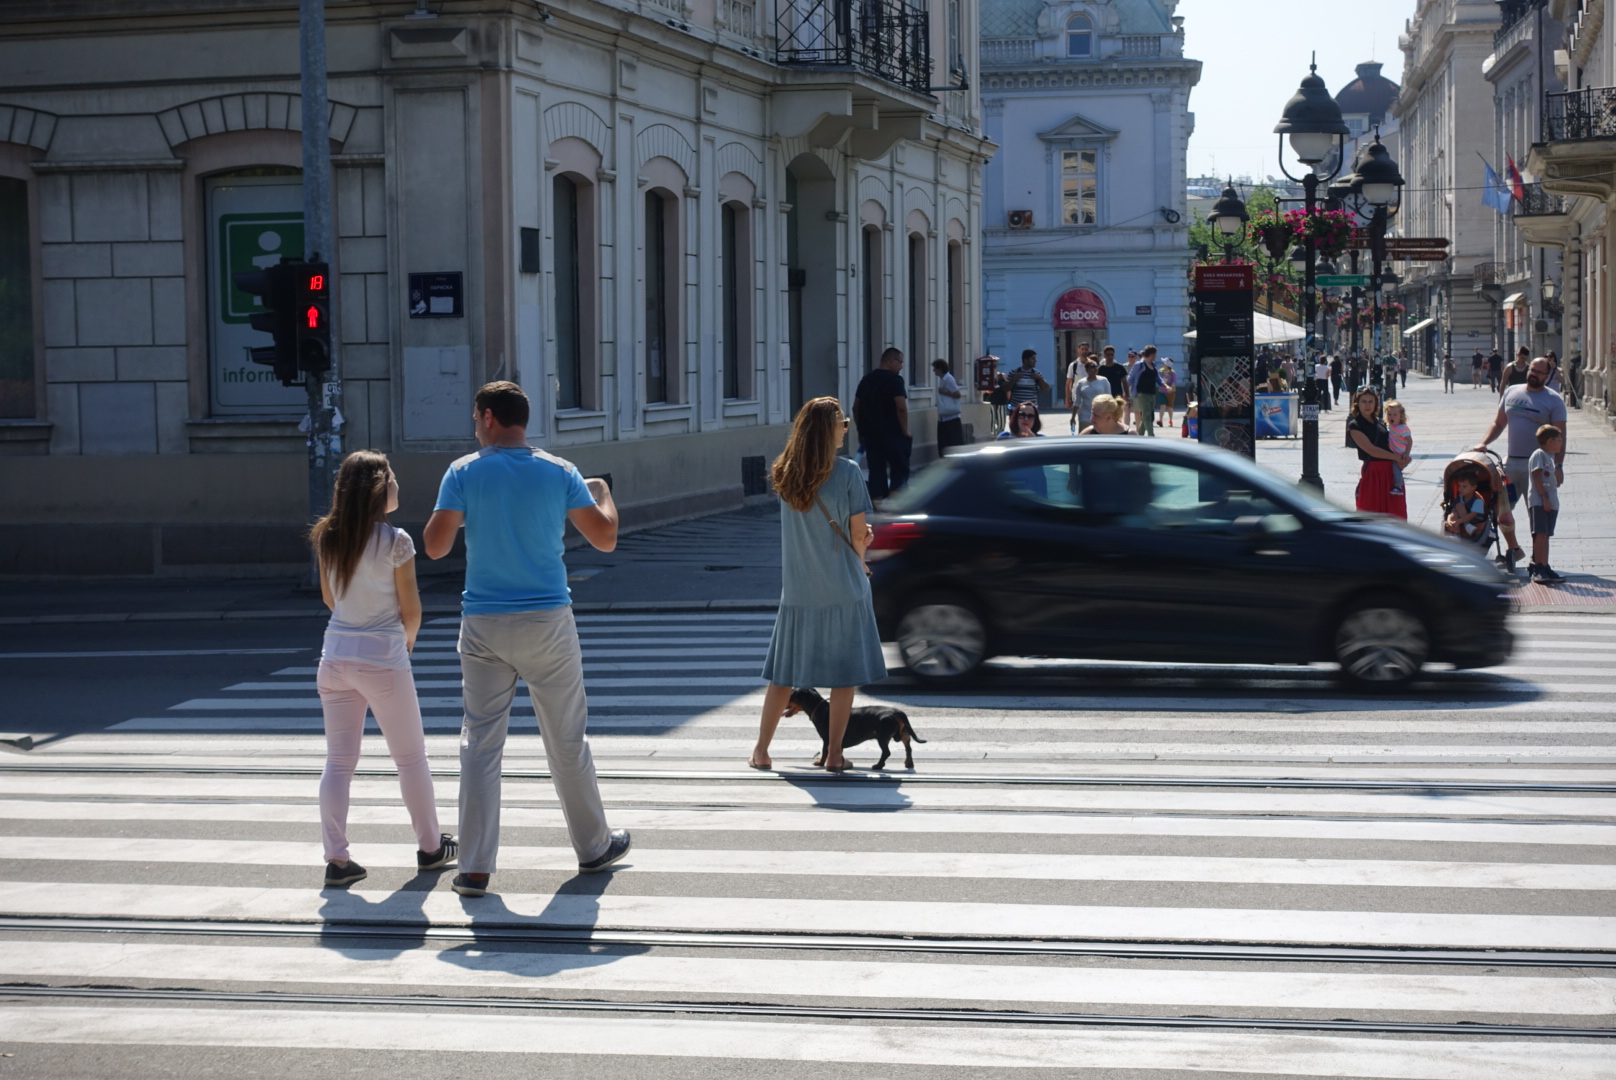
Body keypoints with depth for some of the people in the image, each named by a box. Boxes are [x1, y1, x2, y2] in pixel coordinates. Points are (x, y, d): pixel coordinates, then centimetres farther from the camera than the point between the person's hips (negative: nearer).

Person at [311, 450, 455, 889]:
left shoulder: (328, 538, 2)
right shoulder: (395, 541, -12)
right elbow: (411, 610, -6)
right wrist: (407, 637, 14)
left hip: (336, 656, 4)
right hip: (382, 659, -4)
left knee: (338, 762, 6)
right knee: (410, 758, 12)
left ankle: (336, 858, 1)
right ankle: (430, 847, 23)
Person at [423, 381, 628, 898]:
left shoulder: (464, 473, -5)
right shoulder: (559, 473, -2)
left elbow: (435, 546, -8)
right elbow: (605, 539, 2)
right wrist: (602, 492, 21)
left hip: (483, 627, 0)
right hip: (547, 623, 0)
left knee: (480, 744, 4)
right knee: (567, 741, 12)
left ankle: (474, 869, 0)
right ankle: (593, 846, 26)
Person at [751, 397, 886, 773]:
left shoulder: (786, 474, 1)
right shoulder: (846, 472, -13)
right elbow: (859, 535, -8)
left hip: (797, 590, 4)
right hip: (843, 589, -4)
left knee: (783, 672, 13)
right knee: (846, 673, 7)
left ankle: (761, 750, 15)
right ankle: (834, 753, 7)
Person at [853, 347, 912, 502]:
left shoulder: (866, 380, 13)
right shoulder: (894, 379, -10)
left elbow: (856, 407, 14)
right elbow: (901, 408, -18)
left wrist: (861, 430, 19)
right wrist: (905, 432, -10)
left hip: (870, 434, 7)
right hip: (892, 434, -6)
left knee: (876, 471, 8)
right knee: (900, 469, 2)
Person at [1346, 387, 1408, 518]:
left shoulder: (1379, 422, 13)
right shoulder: (1355, 426, -7)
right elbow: (1371, 450, -16)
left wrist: (1403, 457, -4)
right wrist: (1396, 457, -15)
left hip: (1390, 472, 6)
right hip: (1372, 473, -6)